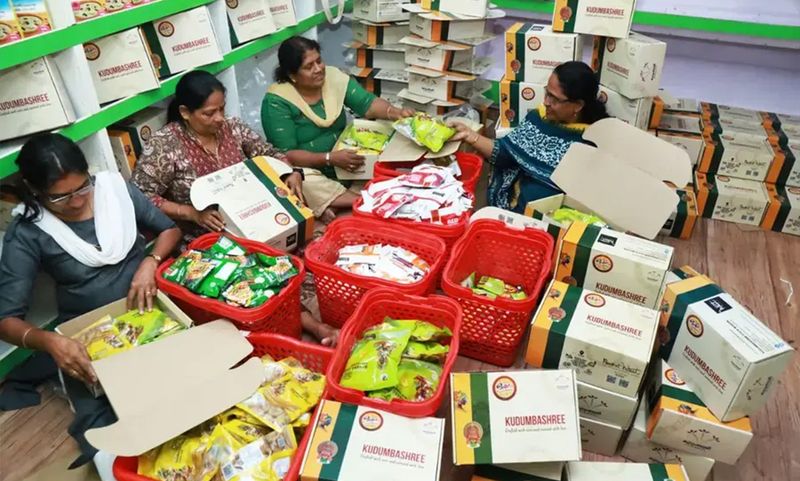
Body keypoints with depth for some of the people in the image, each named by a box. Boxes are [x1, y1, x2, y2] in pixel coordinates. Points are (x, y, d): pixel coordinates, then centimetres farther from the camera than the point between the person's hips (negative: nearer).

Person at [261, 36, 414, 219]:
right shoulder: (277, 101, -16)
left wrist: (396, 113, -30)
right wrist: (330, 158, -31)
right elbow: (286, 154, -20)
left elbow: (367, 104, -10)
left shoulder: (334, 77, -3)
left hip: (344, 165, 4)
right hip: (308, 169, -4)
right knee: (305, 183, -38)